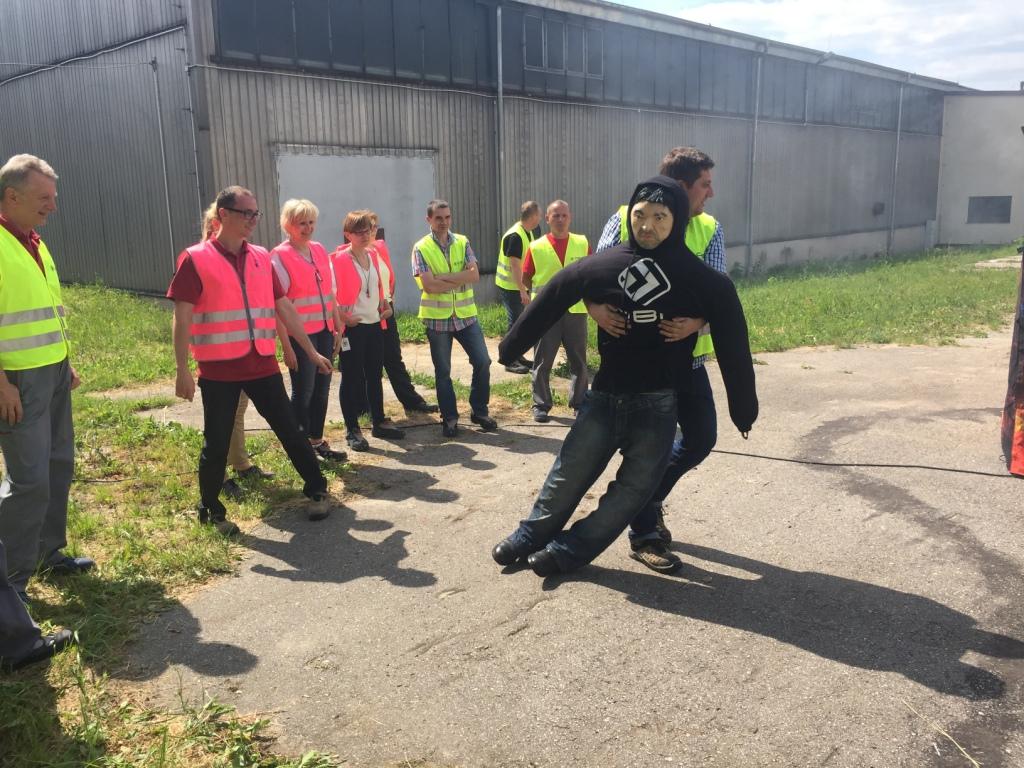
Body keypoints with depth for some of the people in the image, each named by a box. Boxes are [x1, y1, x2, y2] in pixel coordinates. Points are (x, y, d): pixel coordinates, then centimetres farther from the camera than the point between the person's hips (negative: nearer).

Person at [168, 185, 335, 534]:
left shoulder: (261, 258, 8)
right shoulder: (197, 259, -6)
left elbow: (285, 308, 13)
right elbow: (182, 318, -8)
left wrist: (312, 352, 13)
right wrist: (182, 370, -12)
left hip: (262, 365, 4)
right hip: (218, 370, -4)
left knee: (290, 431, 8)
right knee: (216, 445, 6)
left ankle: (317, 490, 23)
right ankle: (211, 510, 24)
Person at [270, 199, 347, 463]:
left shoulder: (320, 251, 9)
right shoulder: (279, 257, -10)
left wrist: (338, 328, 12)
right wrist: (286, 346, -15)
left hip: (324, 332, 6)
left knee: (322, 389, 12)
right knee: (303, 392, 2)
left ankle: (317, 442, 25)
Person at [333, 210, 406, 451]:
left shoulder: (373, 255, 10)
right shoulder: (340, 259, -11)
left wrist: (385, 305, 9)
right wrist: (342, 317, -20)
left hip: (375, 324, 7)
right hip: (352, 327, -7)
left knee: (375, 375, 14)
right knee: (352, 378, 1)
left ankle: (379, 422, 26)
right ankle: (353, 430, 8)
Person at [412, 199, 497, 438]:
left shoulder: (462, 243, 4)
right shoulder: (421, 248, -5)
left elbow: (474, 275, -9)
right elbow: (429, 285, -16)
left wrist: (443, 277, -16)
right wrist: (460, 280, -12)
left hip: (465, 315, 3)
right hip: (437, 318, -2)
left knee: (482, 362, 1)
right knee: (443, 371, 6)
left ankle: (479, 411, 18)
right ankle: (449, 417, 19)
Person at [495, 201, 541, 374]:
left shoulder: (528, 233, 8)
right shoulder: (514, 236, -22)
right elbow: (514, 265, -24)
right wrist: (522, 291, -25)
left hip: (520, 285, 9)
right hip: (510, 287, -9)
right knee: (515, 322, -5)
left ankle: (518, 356, 24)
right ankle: (511, 362, 3)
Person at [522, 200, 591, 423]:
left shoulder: (582, 244, 2)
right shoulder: (536, 247, -1)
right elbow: (525, 278, 7)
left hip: (576, 310, 1)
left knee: (579, 362, 8)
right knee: (542, 362, 5)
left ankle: (579, 403, 21)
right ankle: (541, 405, 16)